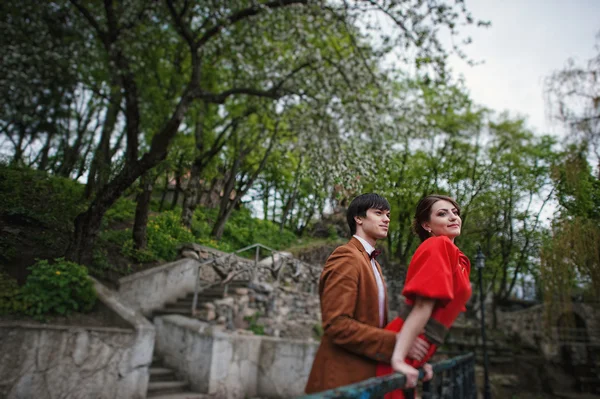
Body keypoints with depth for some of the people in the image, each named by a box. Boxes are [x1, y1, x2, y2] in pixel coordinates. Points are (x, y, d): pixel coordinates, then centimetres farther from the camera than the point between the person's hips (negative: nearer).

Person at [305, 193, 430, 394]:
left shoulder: (372, 263, 14)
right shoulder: (346, 257, -15)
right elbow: (337, 324, -23)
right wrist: (397, 342, -24)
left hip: (369, 374, 9)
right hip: (343, 379, -9)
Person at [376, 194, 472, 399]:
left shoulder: (457, 258, 15)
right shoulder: (440, 246, -13)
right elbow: (423, 305, -22)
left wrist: (421, 359, 15)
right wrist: (398, 359, -26)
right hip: (402, 353, -9)